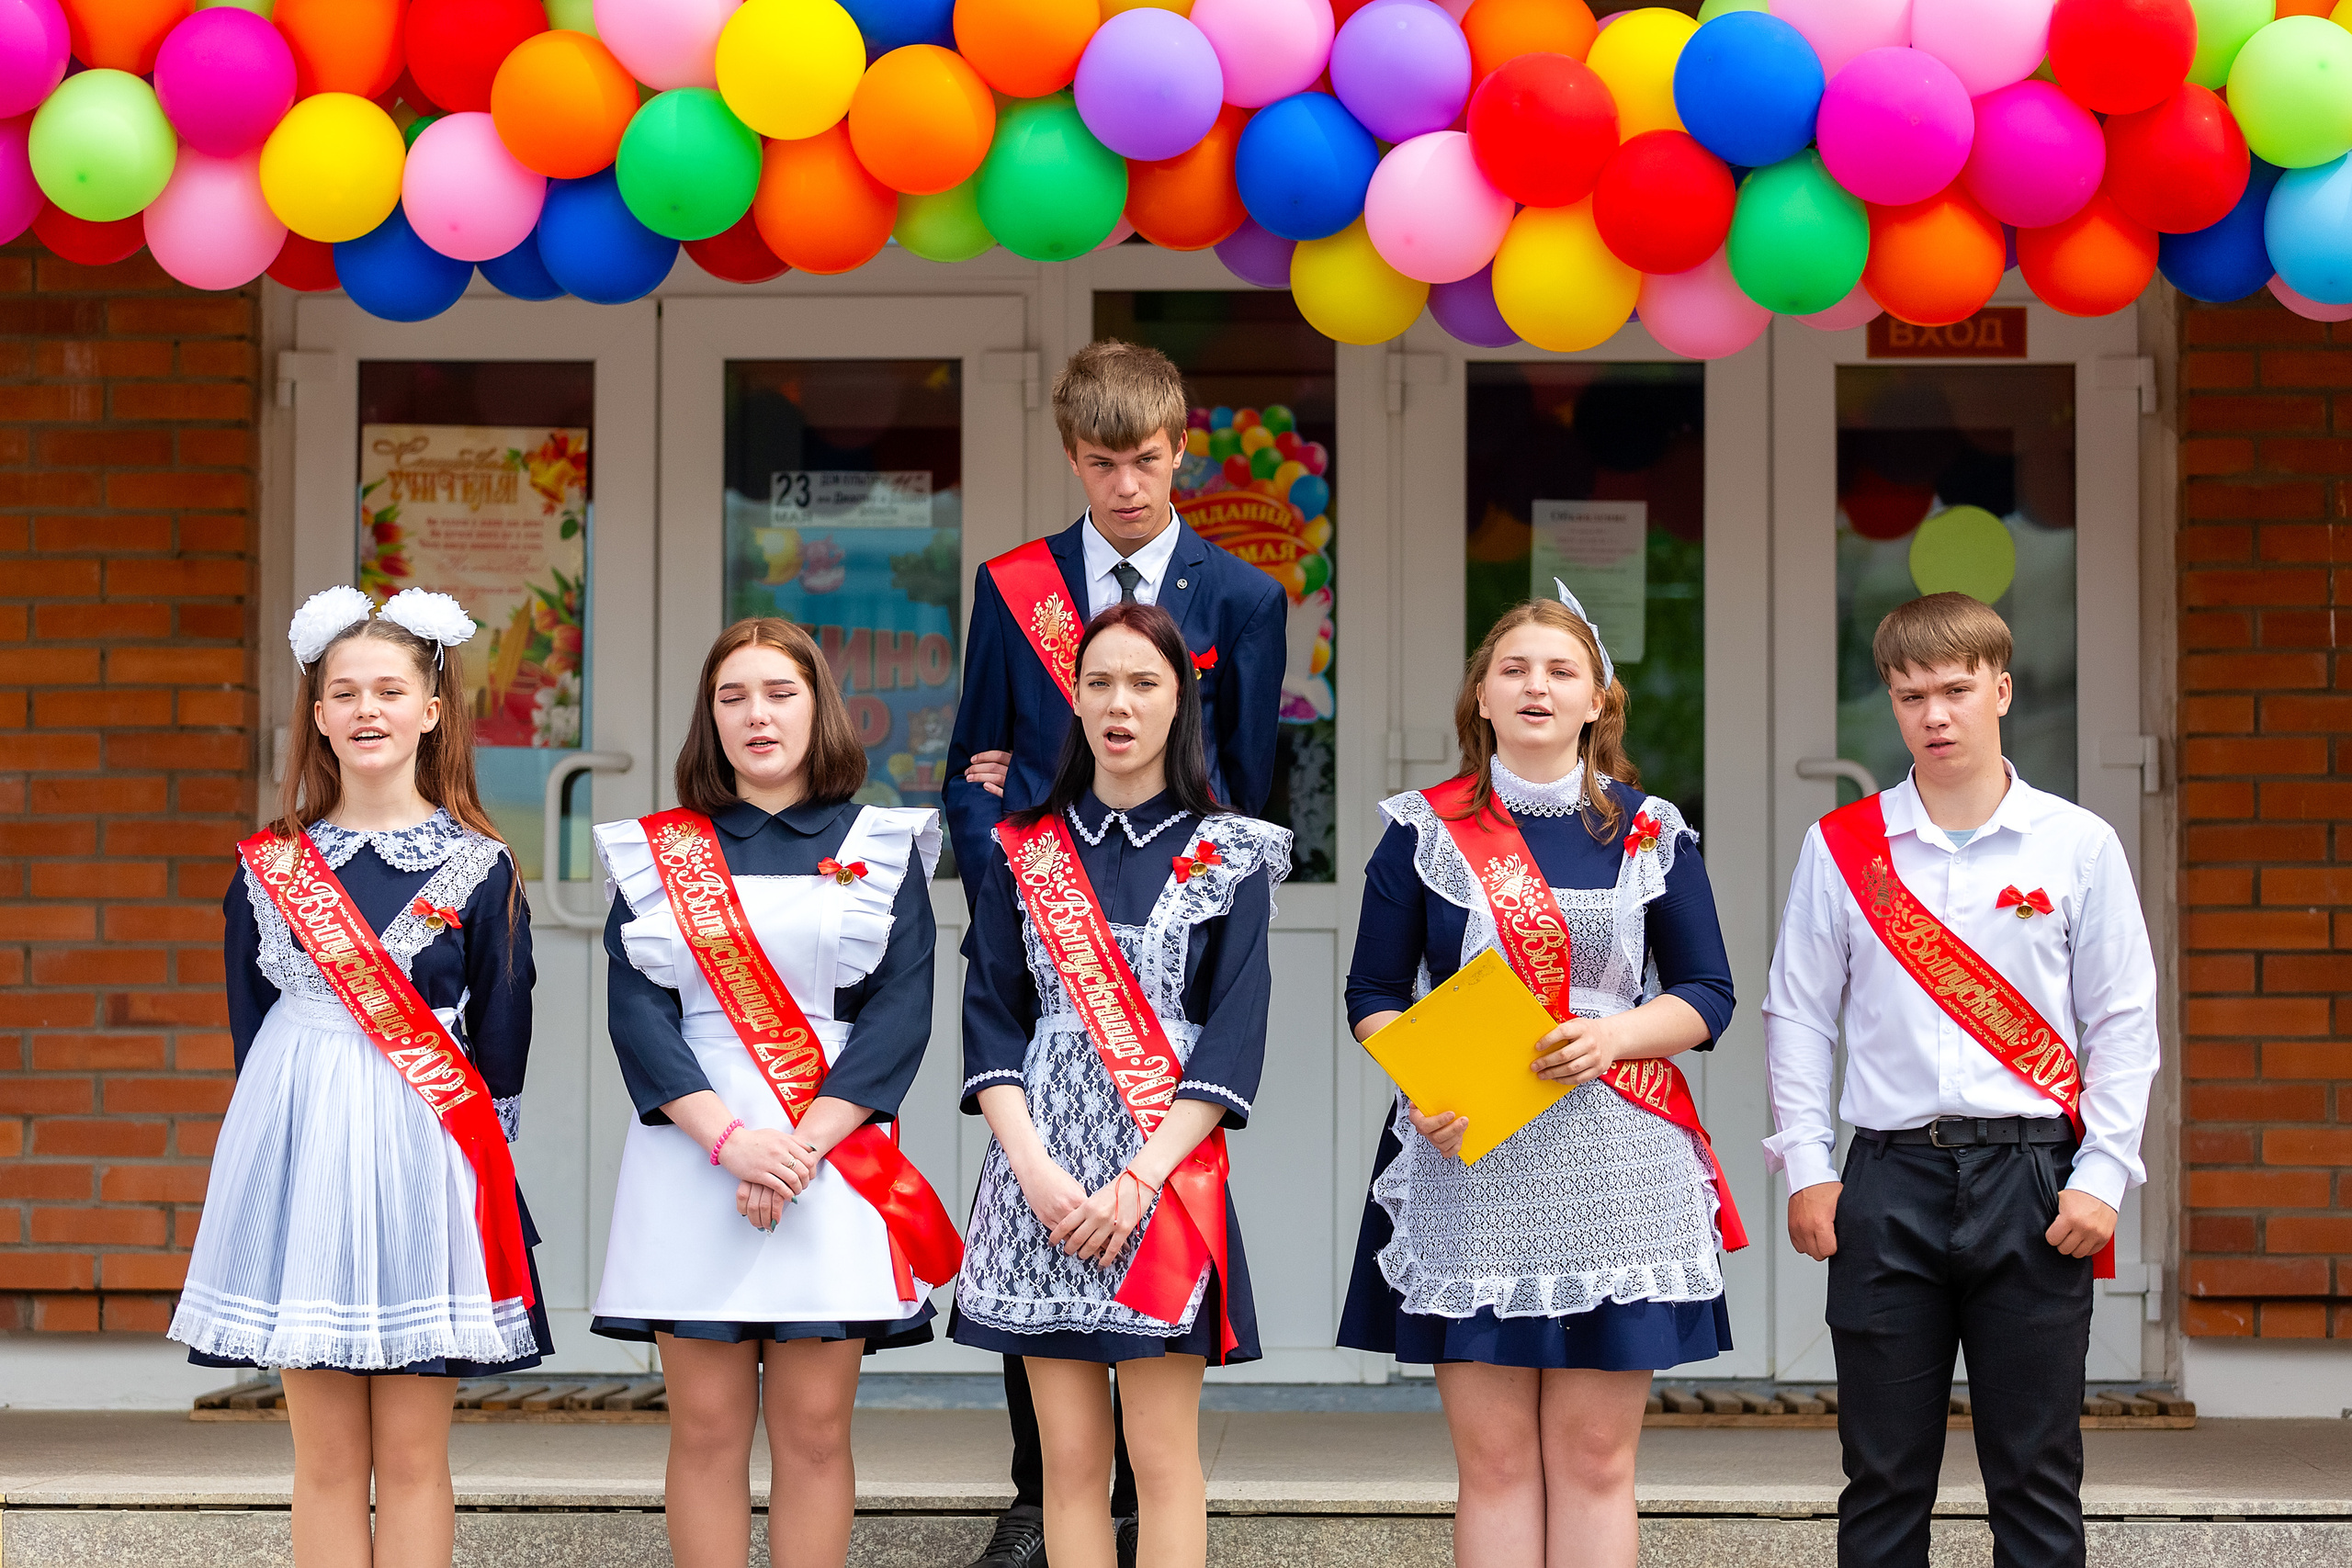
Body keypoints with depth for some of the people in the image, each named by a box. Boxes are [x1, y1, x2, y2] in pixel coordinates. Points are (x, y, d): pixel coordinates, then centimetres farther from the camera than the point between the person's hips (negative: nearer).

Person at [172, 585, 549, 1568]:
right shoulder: (270, 865, 7)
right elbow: (250, 1022, 12)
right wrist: (296, 1111, 4)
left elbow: (500, 1042, 5)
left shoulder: (479, 869, 2)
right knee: (328, 1459, 2)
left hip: (426, 1157, -1)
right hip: (301, 1146, 2)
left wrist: (476, 1149, -1)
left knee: (412, 1456, 0)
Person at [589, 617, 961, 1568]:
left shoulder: (881, 849, 8)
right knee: (707, 1427, 1)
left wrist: (802, 1146, -14)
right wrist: (729, 1137, -16)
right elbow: (637, 1008, -1)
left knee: (815, 1429, -1)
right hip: (692, 1159, 1)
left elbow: (899, 1013, -2)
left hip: (833, 1160, -1)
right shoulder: (657, 852, 10)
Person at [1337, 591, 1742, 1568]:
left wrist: (1615, 1033, -11)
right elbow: (1372, 995, 7)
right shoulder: (1426, 829, 7)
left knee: (1595, 1457, 1)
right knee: (1494, 1458, -1)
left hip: (1613, 1170, 1)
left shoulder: (1651, 833, 8)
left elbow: (1708, 994, 9)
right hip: (1468, 1167, 0)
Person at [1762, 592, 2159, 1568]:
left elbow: (2122, 1024, 4)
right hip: (1890, 1174, 1)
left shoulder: (2077, 846, 4)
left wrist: (2101, 1178, -4)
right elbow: (1798, 1013, 9)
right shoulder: (1841, 847, 7)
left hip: (2031, 1177, -1)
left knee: (2036, 1471, 2)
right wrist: (1807, 1167, 1)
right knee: (1883, 1471, 4)